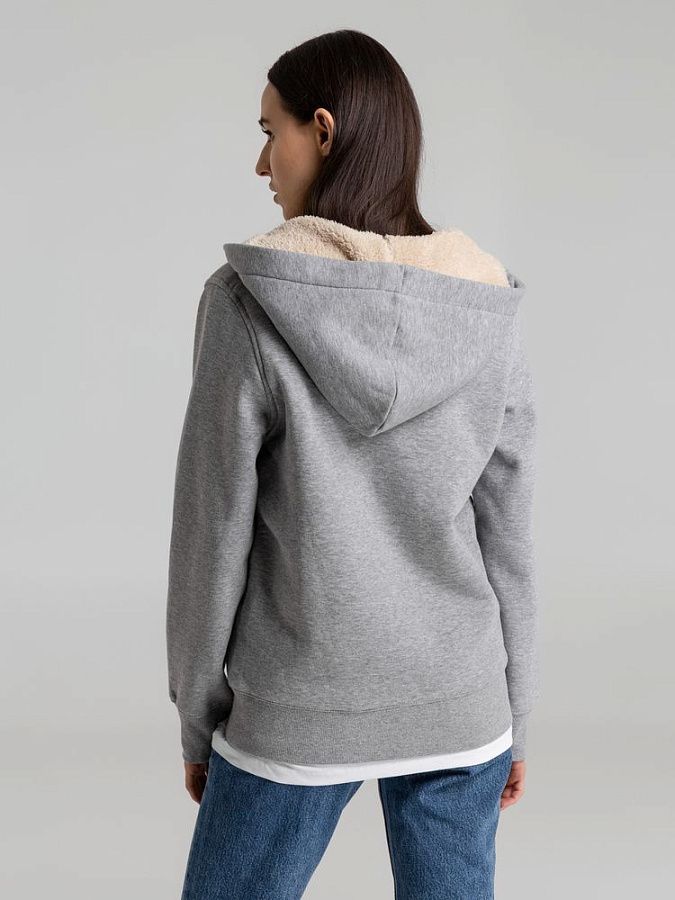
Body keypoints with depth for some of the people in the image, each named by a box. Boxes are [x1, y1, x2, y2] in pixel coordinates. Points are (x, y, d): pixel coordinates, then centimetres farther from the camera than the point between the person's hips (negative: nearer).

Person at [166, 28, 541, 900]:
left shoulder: (247, 302, -15)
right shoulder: (487, 310, -5)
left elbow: (212, 534, -11)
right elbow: (507, 535, -1)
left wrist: (197, 718, 3)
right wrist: (514, 715, 11)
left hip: (299, 713, -3)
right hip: (457, 705, 3)